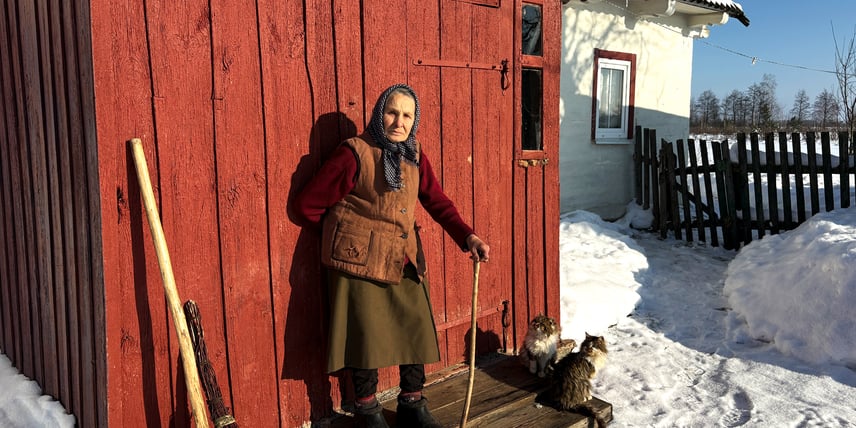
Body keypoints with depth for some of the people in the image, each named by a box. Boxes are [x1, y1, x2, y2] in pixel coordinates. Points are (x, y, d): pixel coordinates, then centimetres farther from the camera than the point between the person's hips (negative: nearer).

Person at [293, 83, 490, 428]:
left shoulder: (414, 154, 7)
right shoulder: (355, 153, -12)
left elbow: (437, 201, 2)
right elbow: (308, 205, -8)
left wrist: (468, 237, -13)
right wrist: (346, 231, 5)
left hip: (404, 259, 6)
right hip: (360, 258, -6)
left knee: (416, 329, 9)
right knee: (366, 335, 3)